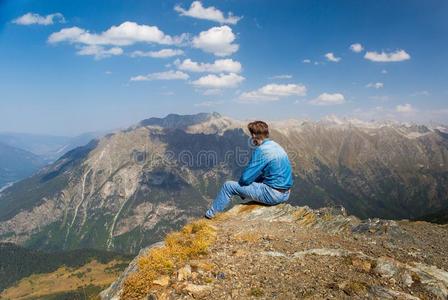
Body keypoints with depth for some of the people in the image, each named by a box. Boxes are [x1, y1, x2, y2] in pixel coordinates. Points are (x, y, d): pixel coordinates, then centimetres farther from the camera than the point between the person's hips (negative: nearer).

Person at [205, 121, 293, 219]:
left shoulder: (260, 150, -18)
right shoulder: (276, 146, 10)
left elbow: (246, 178, -16)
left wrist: (240, 182, 6)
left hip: (273, 195, -9)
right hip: (285, 194, 9)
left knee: (228, 186, 0)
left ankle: (210, 215, 16)